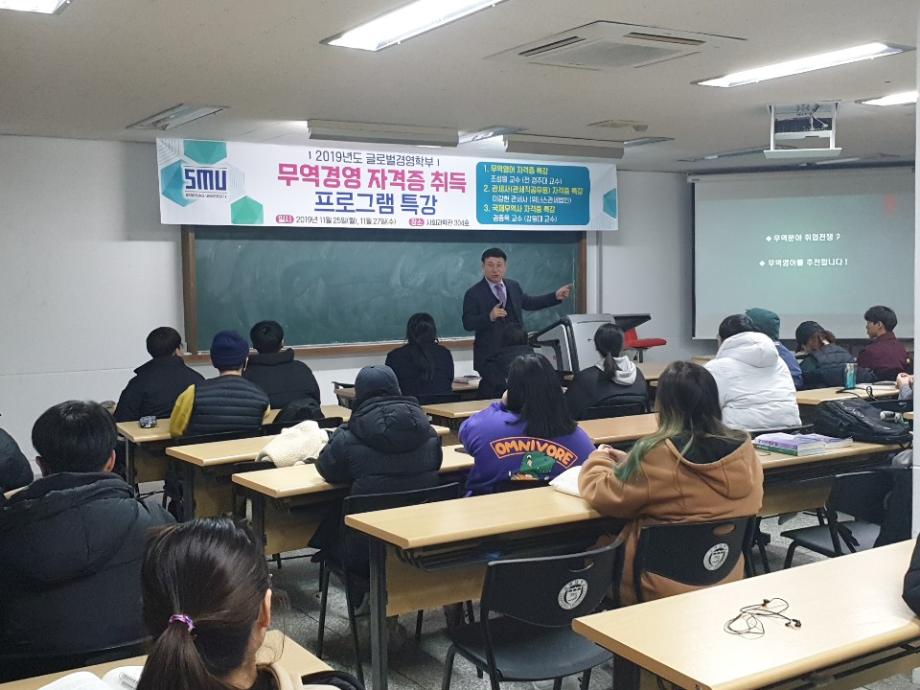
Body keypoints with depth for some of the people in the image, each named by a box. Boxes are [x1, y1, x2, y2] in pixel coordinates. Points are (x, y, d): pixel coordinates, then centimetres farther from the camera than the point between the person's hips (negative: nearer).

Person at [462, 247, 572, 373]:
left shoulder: (514, 286, 12)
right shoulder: (474, 293, -4)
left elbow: (529, 303, 27)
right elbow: (467, 323, -11)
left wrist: (556, 296, 22)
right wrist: (490, 317, -26)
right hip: (489, 354, -4)